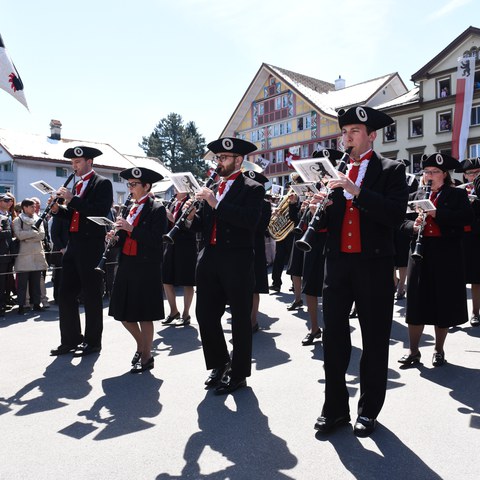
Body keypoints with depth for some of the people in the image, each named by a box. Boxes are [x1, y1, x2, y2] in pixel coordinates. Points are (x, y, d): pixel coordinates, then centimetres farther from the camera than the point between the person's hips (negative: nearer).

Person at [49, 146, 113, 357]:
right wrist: (58, 209, 3)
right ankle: (70, 340, 21)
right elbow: (75, 215, 20)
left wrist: (72, 199, -18)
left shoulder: (102, 183, -5)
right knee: (66, 294, 9)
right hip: (73, 245, 8)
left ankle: (92, 342, 14)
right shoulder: (77, 185, 19)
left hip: (91, 247, -8)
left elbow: (100, 212, -19)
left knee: (92, 296, 2)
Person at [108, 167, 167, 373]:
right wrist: (117, 235, 2)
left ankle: (146, 357, 18)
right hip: (127, 265, 8)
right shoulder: (132, 208, 15)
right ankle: (141, 344, 34)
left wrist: (131, 228, -21)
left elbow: (156, 240, -18)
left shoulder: (157, 209, -7)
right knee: (123, 313, 11)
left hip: (146, 267, -7)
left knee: (144, 315, 2)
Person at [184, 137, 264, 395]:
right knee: (205, 313, 9)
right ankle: (220, 363, 30)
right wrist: (191, 216, -7)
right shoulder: (211, 188, 17)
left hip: (238, 262, -6)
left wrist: (216, 203, -21)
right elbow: (201, 225, 14)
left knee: (240, 319, 4)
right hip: (210, 260, 6)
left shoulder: (252, 188, -1)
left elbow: (250, 219, -19)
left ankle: (238, 373, 20)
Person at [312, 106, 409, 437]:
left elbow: (396, 215, -15)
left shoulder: (391, 170, 1)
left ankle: (369, 410, 23)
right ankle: (335, 408, 21)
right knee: (334, 337, 6)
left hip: (373, 264, -4)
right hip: (338, 263, 4)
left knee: (375, 339, 7)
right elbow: (329, 220, 10)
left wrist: (357, 191, -23)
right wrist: (321, 206, -11)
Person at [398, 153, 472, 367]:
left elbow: (467, 217, -12)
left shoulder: (458, 194, 4)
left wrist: (437, 213, -20)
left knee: (444, 304, 5)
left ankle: (439, 350, 21)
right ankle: (413, 351, 14)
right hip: (420, 253, 3)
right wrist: (414, 225, -11)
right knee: (416, 303, 3)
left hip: (447, 255, -2)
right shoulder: (417, 196, 14)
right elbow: (404, 221, 11)